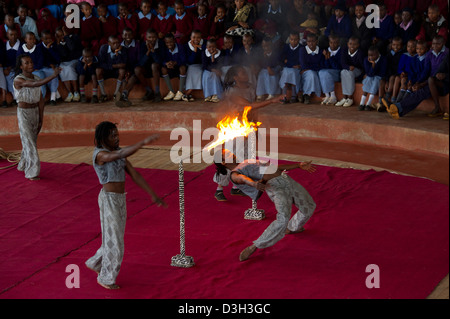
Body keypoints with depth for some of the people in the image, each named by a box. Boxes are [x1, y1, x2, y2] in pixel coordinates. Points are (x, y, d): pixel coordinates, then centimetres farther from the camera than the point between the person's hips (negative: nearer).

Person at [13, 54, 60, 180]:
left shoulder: (36, 78, 4)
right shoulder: (18, 80, -18)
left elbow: (40, 100, 7)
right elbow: (35, 84, -35)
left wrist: (41, 118, 4)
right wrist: (53, 76, -41)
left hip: (35, 112, 6)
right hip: (23, 113, -6)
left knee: (32, 140, 15)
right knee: (29, 142, -8)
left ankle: (23, 165, 34)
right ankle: (32, 172, -5)